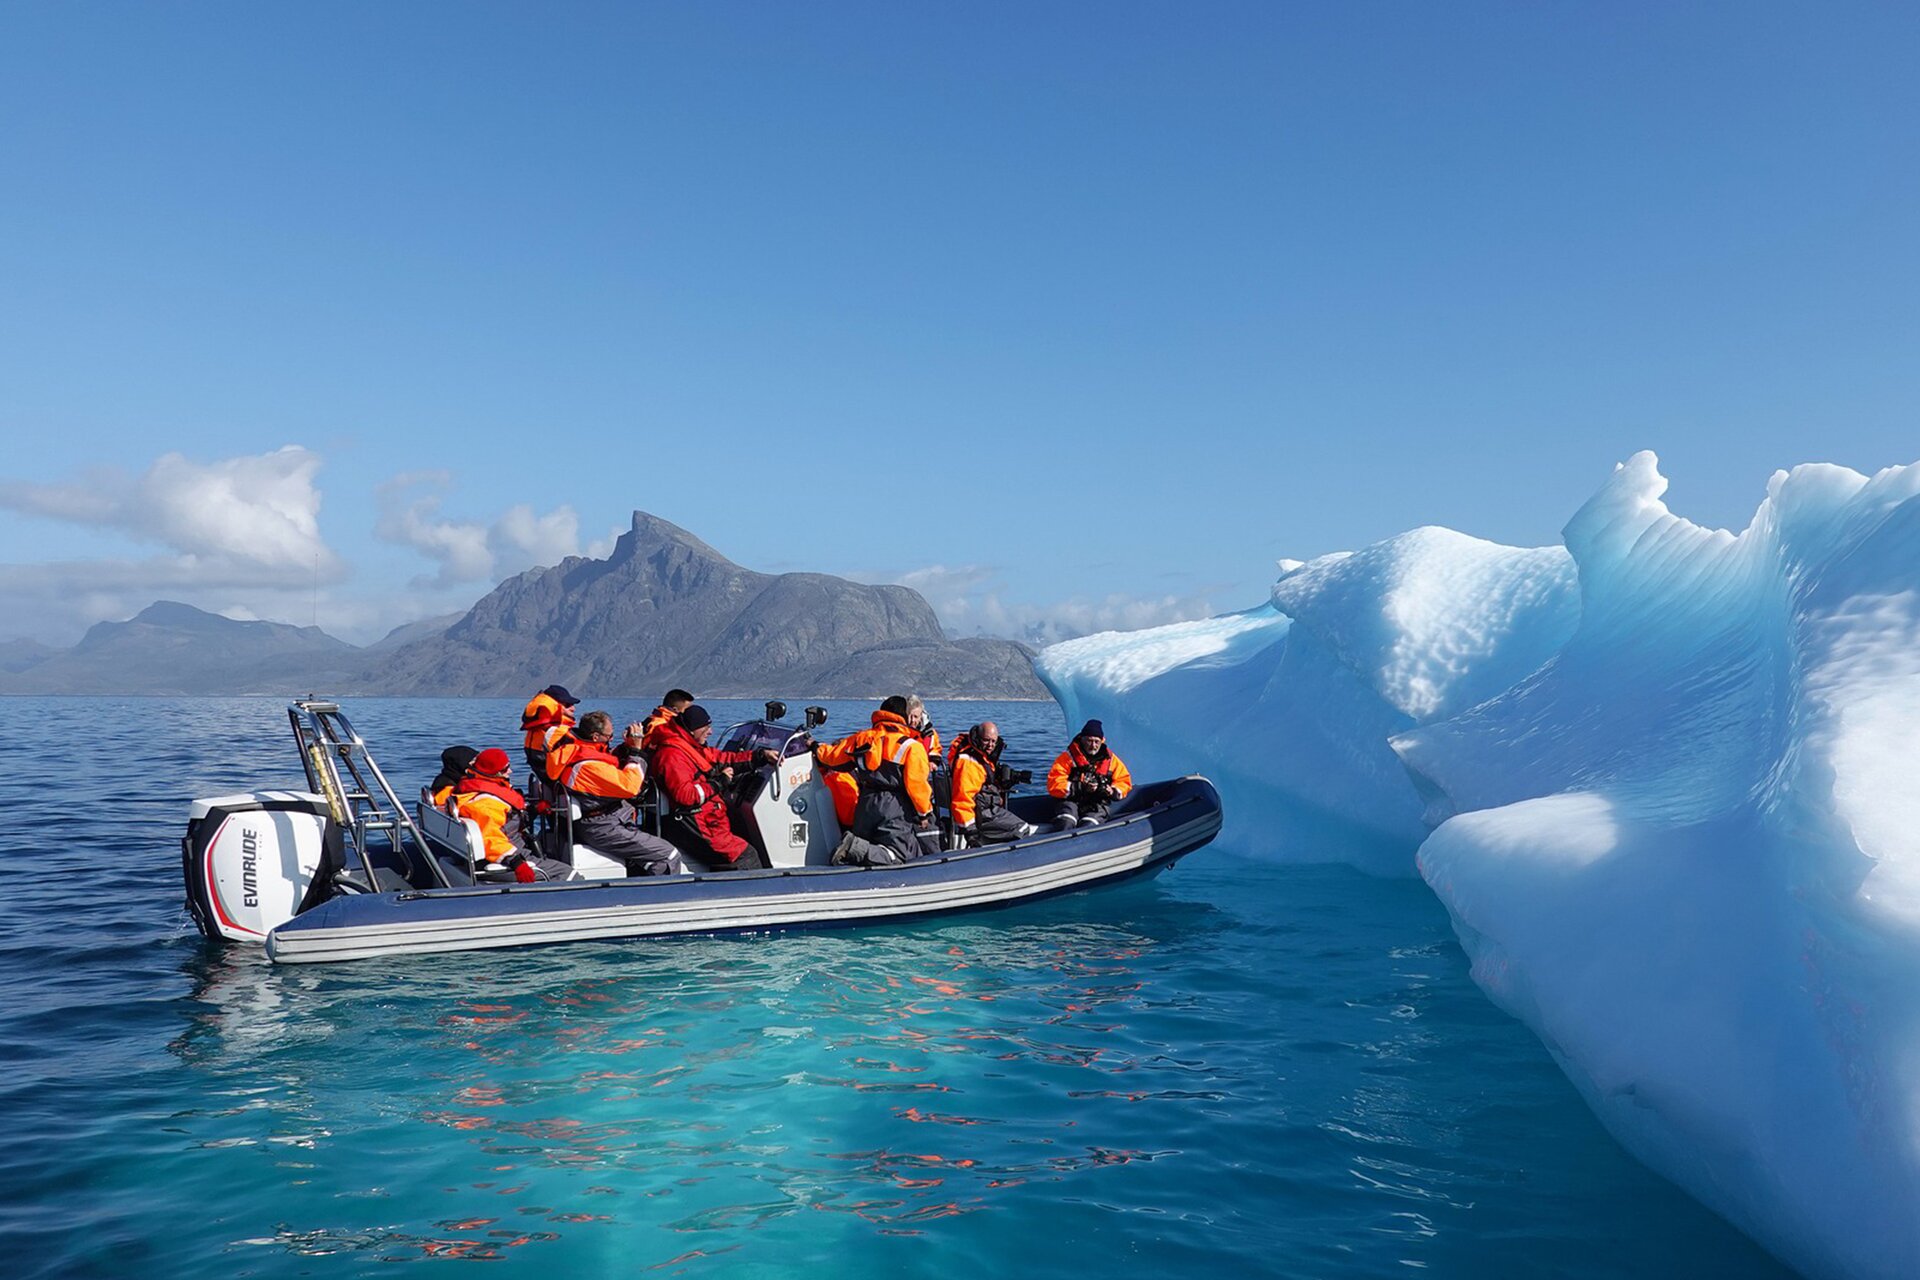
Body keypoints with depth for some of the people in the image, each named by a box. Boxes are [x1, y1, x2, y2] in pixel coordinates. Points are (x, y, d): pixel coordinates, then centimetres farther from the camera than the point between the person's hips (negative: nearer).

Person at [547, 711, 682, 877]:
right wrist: (635, 750, -14)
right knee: (669, 857, -14)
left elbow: (614, 771, 19)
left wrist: (627, 746, 6)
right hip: (602, 830, -11)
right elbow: (630, 786, -23)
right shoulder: (589, 765, -24)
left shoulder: (573, 749, 6)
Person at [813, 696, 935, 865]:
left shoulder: (861, 738, 12)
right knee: (896, 856, -10)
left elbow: (832, 755, 21)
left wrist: (816, 748, 44)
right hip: (895, 809, -6)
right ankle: (855, 849, -29)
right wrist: (925, 813, 5)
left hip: (865, 807, 6)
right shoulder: (911, 746, -5)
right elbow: (916, 785, -10)